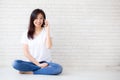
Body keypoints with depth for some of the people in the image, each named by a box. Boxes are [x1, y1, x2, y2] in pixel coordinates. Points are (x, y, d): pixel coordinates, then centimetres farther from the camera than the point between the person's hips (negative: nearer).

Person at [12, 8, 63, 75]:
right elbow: (26, 52, -2)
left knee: (58, 68, -32)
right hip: (32, 62, 0)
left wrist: (47, 30, -13)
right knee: (15, 63, -28)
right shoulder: (26, 34, 4)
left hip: (45, 62, 0)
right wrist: (38, 64, -12)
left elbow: (49, 46, -13)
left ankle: (30, 72, -19)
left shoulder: (46, 31, 4)